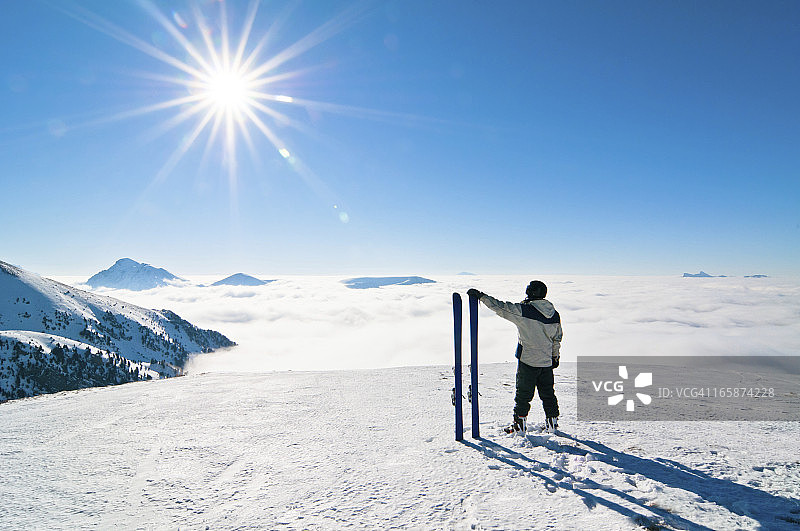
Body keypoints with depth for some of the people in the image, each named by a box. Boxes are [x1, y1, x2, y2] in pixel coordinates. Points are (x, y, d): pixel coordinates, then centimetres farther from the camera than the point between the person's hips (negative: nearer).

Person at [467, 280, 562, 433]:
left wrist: (481, 296, -7)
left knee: (523, 394, 6)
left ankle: (520, 422, 12)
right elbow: (557, 339, 12)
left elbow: (501, 308, -14)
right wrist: (555, 356, 25)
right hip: (547, 362, 5)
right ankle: (552, 421, 25)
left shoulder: (523, 310, -17)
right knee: (548, 393, 18)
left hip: (528, 360, -5)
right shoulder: (555, 315, 2)